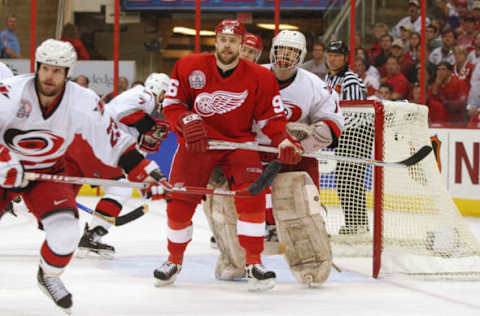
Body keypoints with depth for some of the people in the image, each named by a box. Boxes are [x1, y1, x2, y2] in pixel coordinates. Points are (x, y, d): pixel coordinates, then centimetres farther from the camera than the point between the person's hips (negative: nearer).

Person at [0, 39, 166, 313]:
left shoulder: (84, 103, -16)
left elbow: (114, 141, -8)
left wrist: (147, 172, -14)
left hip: (47, 171, 2)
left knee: (66, 230, -19)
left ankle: (50, 275, 12)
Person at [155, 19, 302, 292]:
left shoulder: (260, 77, -8)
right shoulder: (189, 67, -8)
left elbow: (271, 116, -3)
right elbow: (172, 104, -2)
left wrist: (283, 140, -20)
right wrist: (187, 121, -21)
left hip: (240, 142, 0)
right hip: (197, 143, 0)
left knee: (252, 195, -21)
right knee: (180, 201, -4)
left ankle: (253, 262, -11)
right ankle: (175, 259, 21)